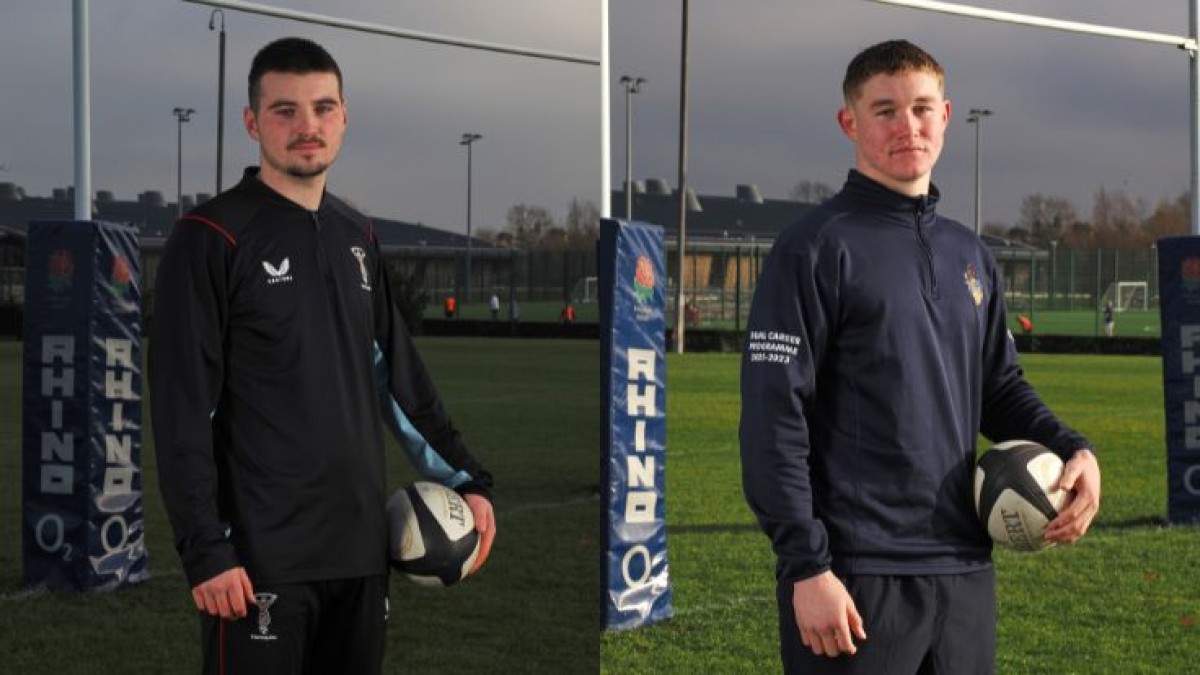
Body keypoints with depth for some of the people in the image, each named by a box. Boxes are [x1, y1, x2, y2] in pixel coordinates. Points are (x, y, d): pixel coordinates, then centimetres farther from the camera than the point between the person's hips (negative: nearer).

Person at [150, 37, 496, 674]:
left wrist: (466, 478, 15)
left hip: (360, 547, 6)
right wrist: (206, 549, -15)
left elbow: (398, 374, 20)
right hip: (261, 557, -6)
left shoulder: (358, 236, 13)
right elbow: (183, 410, -10)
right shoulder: (211, 238, -7)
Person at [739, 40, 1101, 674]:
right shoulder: (815, 247, -6)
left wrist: (1072, 448, 3)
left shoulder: (970, 256, 15)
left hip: (965, 573, 6)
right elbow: (774, 418, -11)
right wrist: (806, 565, -16)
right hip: (857, 581, -6)